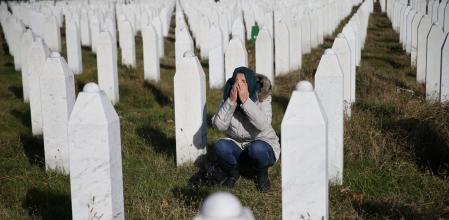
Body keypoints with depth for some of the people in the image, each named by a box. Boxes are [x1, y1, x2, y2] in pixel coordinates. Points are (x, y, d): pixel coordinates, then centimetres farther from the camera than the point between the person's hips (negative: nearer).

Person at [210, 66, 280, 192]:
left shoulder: (262, 97, -15)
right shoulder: (228, 98, -6)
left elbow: (263, 125, -32)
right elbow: (219, 125, -18)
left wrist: (246, 100, -35)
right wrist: (231, 101, -27)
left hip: (262, 143, -3)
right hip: (237, 147, 3)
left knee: (257, 148, -37)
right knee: (220, 146, -27)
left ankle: (262, 175, -2)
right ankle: (232, 173, 4)